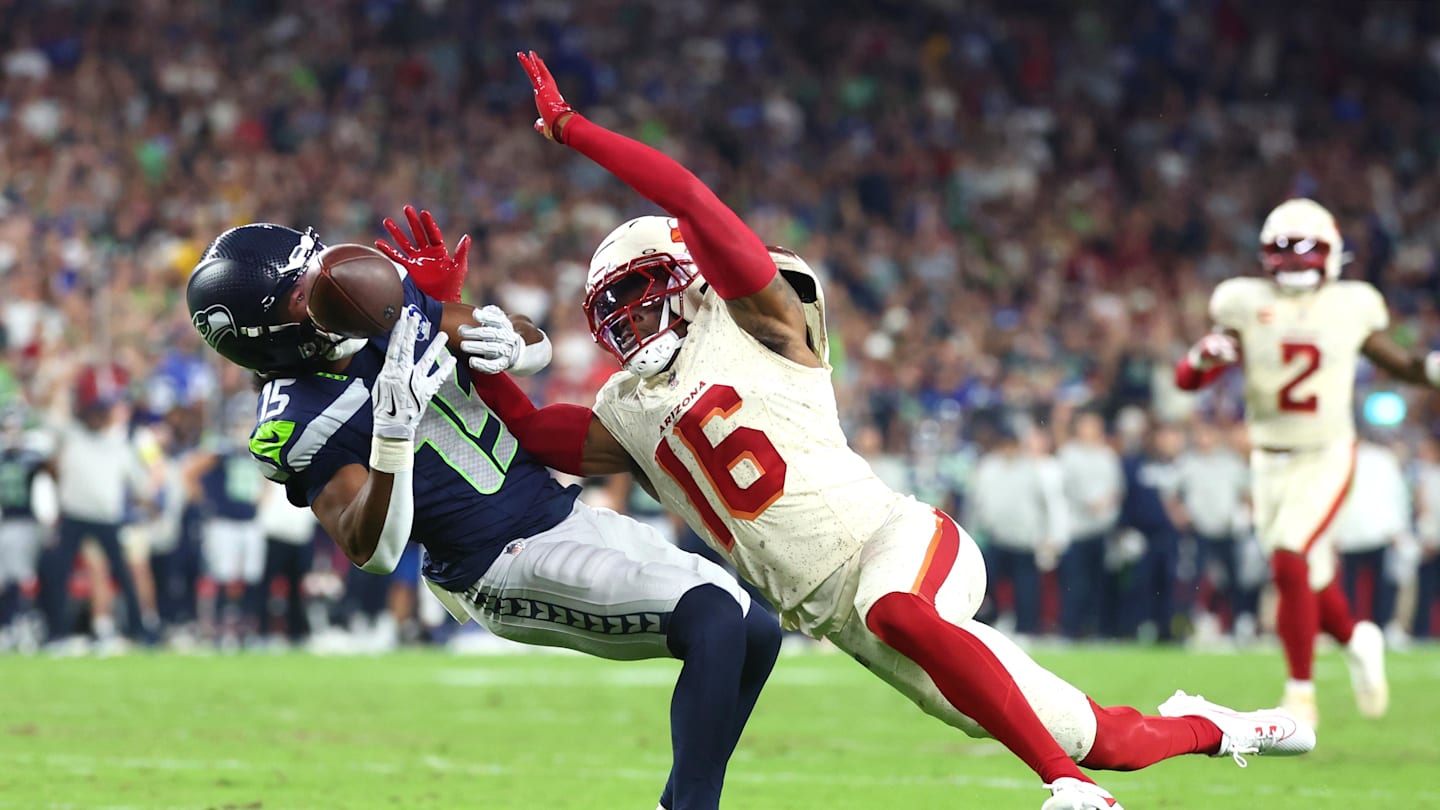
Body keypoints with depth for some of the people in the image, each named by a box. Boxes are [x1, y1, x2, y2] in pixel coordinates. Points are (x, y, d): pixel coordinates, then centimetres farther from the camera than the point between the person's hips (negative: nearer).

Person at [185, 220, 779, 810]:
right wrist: (393, 428, -38)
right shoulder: (300, 425, -17)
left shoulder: (390, 295, 2)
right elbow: (372, 551, -26)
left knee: (756, 638, 7)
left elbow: (539, 348, 9)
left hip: (568, 513, 8)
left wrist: (506, 344, -15)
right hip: (507, 568, -8)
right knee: (713, 618, -25)